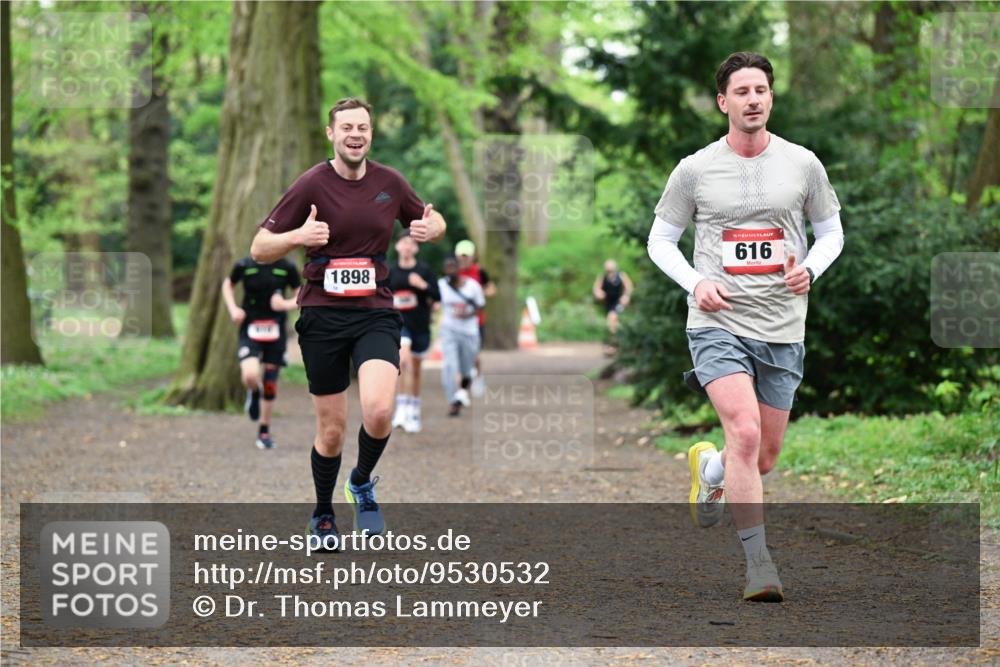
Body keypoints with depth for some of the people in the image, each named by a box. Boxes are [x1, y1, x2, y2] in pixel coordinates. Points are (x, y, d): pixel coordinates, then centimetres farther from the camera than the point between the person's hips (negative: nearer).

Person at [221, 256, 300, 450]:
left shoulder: (287, 268, -3)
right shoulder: (244, 266, -4)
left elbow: (300, 296, 8)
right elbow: (227, 285, 15)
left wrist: (286, 304, -13)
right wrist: (233, 309, -1)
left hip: (275, 332, 1)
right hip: (250, 330, -1)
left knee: (270, 385, 7)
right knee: (250, 376, -24)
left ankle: (264, 432, 24)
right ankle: (254, 392, 14)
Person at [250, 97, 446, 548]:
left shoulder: (389, 182, 4)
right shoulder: (311, 185, -5)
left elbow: (433, 219, 21)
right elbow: (259, 249, -5)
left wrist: (431, 228, -4)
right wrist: (299, 236, -25)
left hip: (375, 313, 1)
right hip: (323, 316, -1)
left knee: (378, 411, -22)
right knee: (331, 428, 4)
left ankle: (362, 483, 9)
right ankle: (323, 515, 28)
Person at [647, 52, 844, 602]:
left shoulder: (802, 164, 4)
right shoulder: (695, 170, 0)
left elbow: (831, 230, 15)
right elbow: (660, 240, 9)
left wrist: (810, 269, -6)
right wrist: (695, 282, -9)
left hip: (782, 329, 3)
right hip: (718, 323, -3)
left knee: (766, 457, 10)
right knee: (745, 433, -22)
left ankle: (709, 469, 47)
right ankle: (759, 567, -17)